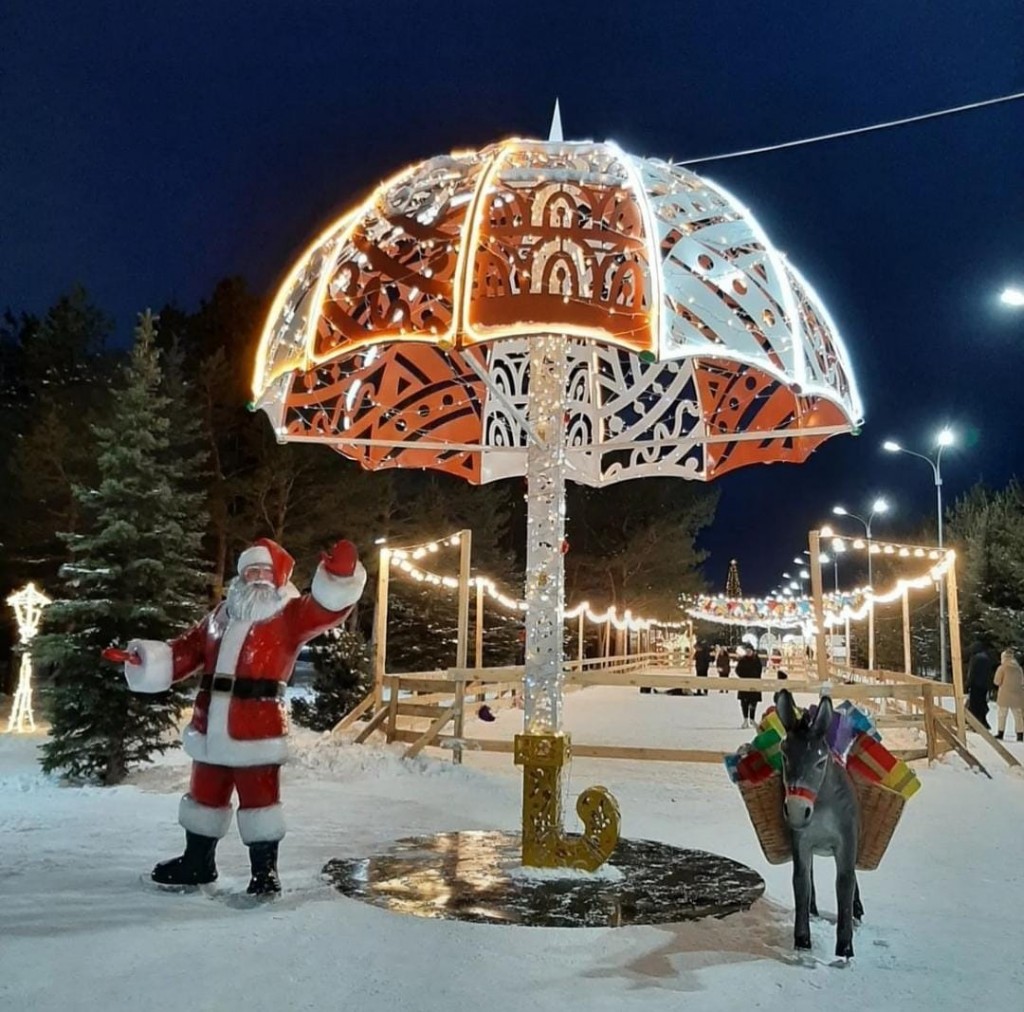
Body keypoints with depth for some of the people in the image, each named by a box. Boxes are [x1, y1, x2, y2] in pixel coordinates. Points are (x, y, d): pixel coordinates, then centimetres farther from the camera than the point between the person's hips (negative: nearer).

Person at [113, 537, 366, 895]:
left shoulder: (290, 614, -2)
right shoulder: (221, 615, 14)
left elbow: (326, 607, -19)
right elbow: (186, 651, 13)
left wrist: (339, 574, -36)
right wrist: (150, 659, -2)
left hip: (258, 728, -6)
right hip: (211, 727, 6)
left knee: (259, 798, 2)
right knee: (204, 795, 20)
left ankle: (265, 869, 17)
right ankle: (198, 861, 39)